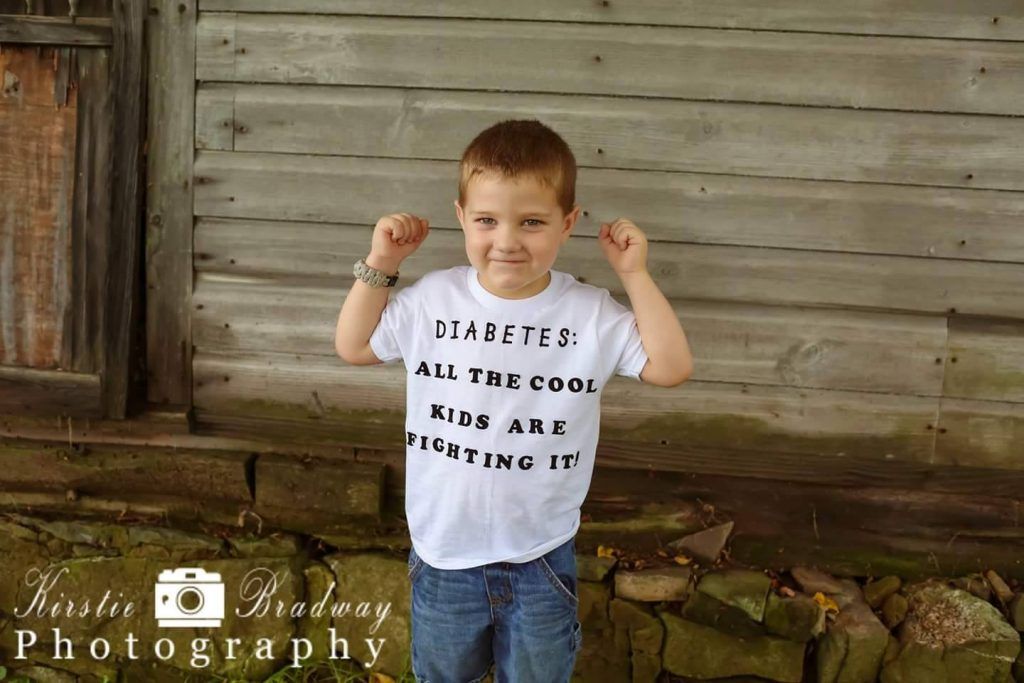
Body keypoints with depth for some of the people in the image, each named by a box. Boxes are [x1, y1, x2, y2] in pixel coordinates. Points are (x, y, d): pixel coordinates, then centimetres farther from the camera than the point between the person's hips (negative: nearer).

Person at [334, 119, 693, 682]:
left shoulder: (590, 314, -11)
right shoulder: (432, 299, -9)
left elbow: (670, 367, -13)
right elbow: (353, 347, 3)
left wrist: (635, 275, -16)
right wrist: (379, 266, -7)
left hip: (542, 556, -1)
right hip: (445, 550, 1)